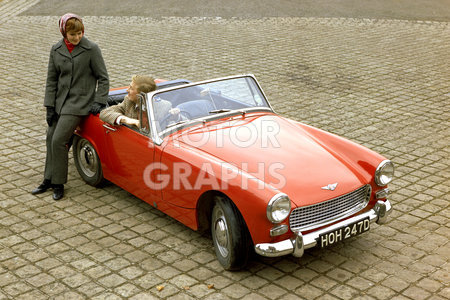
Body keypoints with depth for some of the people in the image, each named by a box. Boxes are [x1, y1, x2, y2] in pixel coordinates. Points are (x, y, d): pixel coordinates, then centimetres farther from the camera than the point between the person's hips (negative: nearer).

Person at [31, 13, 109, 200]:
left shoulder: (91, 49, -9)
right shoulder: (56, 50, 4)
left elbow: (103, 78, -3)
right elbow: (51, 80, 8)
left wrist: (99, 102, -12)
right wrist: (49, 107, 3)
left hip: (80, 102, -5)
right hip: (60, 102, 5)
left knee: (59, 141, -12)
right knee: (51, 139, 7)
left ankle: (58, 184, 2)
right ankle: (48, 180, 22)